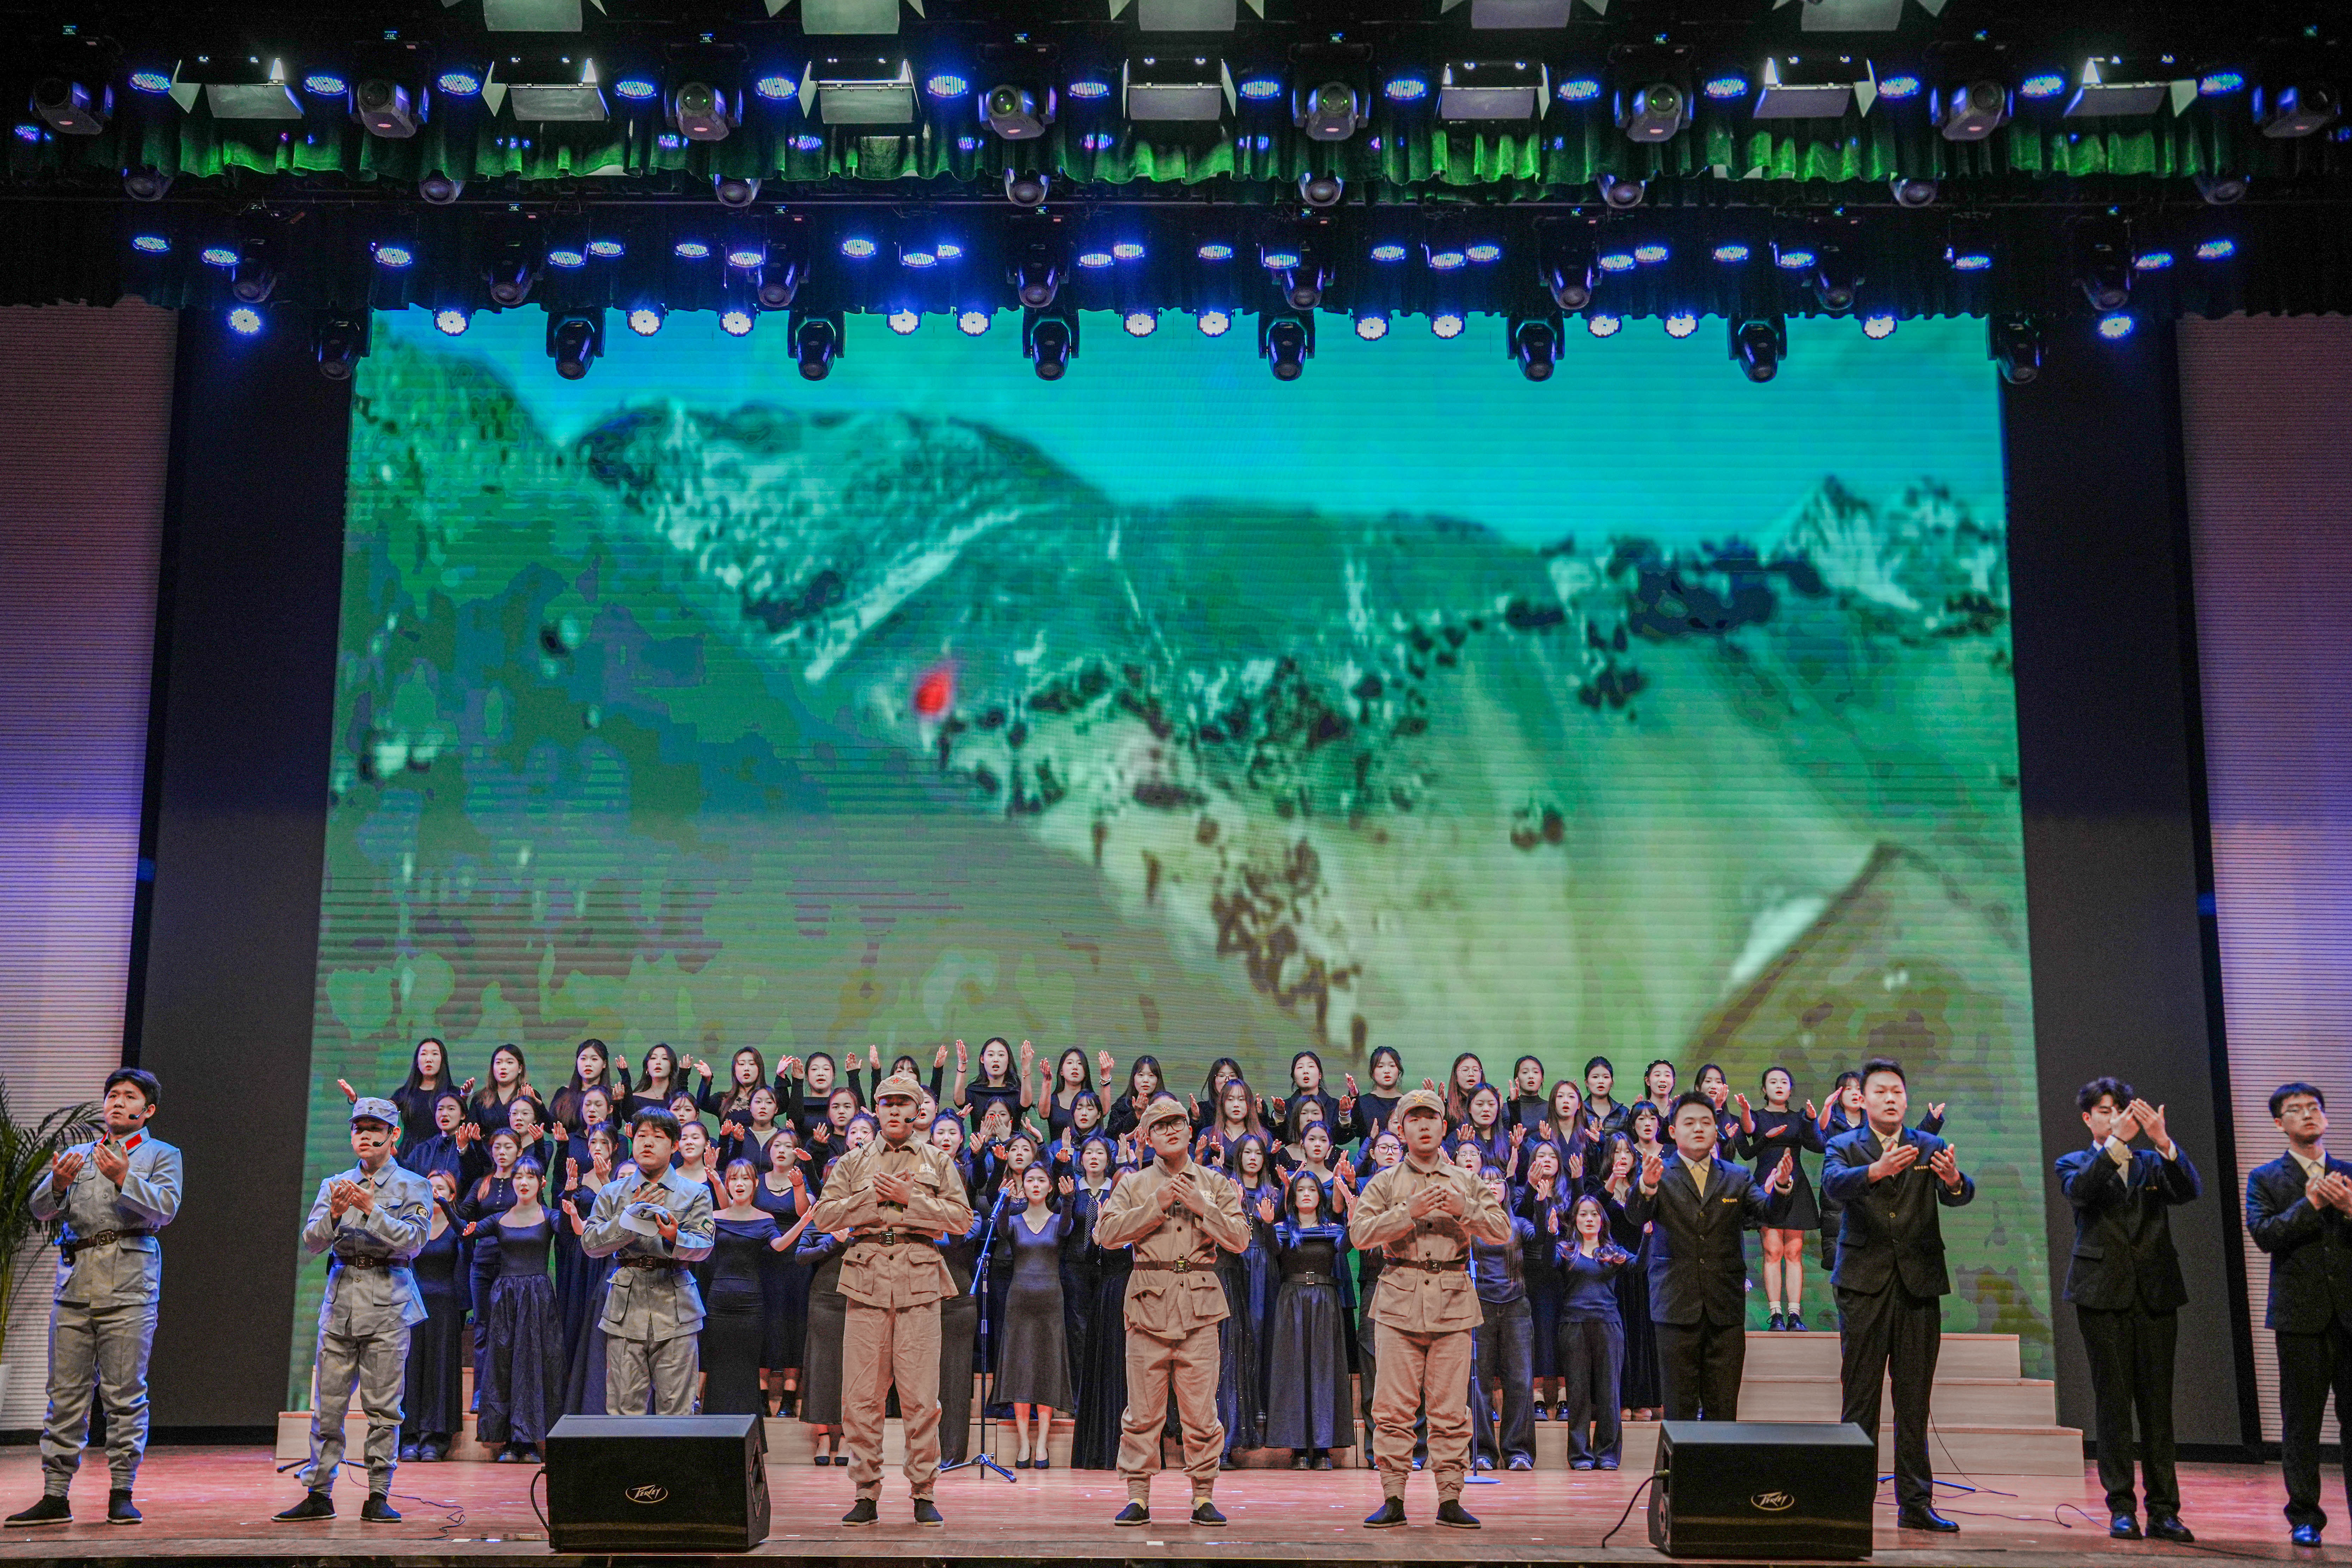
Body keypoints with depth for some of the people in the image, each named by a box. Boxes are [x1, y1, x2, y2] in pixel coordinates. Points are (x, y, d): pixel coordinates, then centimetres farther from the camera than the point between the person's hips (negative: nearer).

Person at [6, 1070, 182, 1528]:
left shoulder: (161, 1155, 11)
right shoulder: (78, 1155, 22)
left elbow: (165, 1209, -5)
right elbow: (41, 1209, 10)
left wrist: (124, 1179, -19)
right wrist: (58, 1182, -12)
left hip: (128, 1284, -4)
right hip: (75, 1283, 4)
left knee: (124, 1394, -4)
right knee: (65, 1393, 3)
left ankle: (121, 1494, 1)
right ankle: (55, 1496, 6)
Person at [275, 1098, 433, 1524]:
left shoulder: (413, 1186, 3)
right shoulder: (334, 1185, 13)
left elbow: (412, 1241, -9)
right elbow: (312, 1241, 3)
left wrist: (371, 1209, -18)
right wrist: (335, 1213, -16)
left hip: (388, 1305, -3)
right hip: (340, 1301, 3)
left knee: (383, 1407, -2)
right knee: (327, 1405, 3)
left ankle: (379, 1497, 4)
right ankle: (319, 1494, 11)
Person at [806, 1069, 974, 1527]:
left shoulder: (938, 1163, 15)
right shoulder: (853, 1164, 17)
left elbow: (961, 1218, 4)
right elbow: (824, 1216, 6)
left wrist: (909, 1199, -6)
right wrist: (873, 1197, -5)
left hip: (920, 1282, -1)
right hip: (866, 1279, 1)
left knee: (921, 1395, -3)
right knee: (861, 1394, -1)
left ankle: (924, 1493, 5)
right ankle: (866, 1493, 7)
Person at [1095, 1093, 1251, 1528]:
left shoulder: (1215, 1184, 13)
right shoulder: (1135, 1185, 10)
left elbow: (1239, 1239, 4)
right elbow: (1106, 1232, -4)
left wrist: (1202, 1207, -7)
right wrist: (1156, 1206, -9)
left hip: (1200, 1304, 1)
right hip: (1148, 1300, 0)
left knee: (1201, 1409, 0)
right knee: (1143, 1410, 0)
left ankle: (1204, 1496, 9)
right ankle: (1138, 1496, 8)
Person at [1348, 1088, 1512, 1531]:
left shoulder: (1466, 1183, 16)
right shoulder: (1385, 1183, 11)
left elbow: (1502, 1231, 6)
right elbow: (1360, 1233, -3)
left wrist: (1465, 1209, -9)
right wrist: (1409, 1212, -12)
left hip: (1452, 1304, 1)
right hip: (1399, 1301, -1)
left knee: (1450, 1410, 0)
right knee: (1394, 1408, -4)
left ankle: (1450, 1499, 7)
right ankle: (1393, 1500, 2)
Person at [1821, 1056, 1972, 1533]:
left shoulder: (1930, 1148, 10)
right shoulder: (1845, 1148, 5)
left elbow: (1959, 1196, -7)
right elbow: (1836, 1182, -17)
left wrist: (1954, 1179, -32)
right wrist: (1876, 1170, -37)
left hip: (1919, 1281, 2)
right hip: (1865, 1283, -2)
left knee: (1915, 1401, 5)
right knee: (1860, 1400, -1)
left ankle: (1915, 1504, 10)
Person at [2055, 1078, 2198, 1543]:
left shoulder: (2152, 1163, 15)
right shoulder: (2075, 1163, 9)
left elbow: (2190, 1190, -5)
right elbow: (2078, 1190, -14)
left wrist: (2163, 1141, -21)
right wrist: (2116, 1142, -24)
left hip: (2155, 1294, 2)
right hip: (2103, 1295, -2)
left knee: (2158, 1404, 1)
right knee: (2113, 1403, 0)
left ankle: (2163, 1510, 4)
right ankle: (2121, 1508, 4)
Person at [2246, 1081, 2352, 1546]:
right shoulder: (2265, 1179, 6)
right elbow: (2263, 1233, -9)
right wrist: (2312, 1203, -16)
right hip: (2301, 1315, -1)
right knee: (2301, 1421, 3)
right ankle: (2305, 1516, 10)